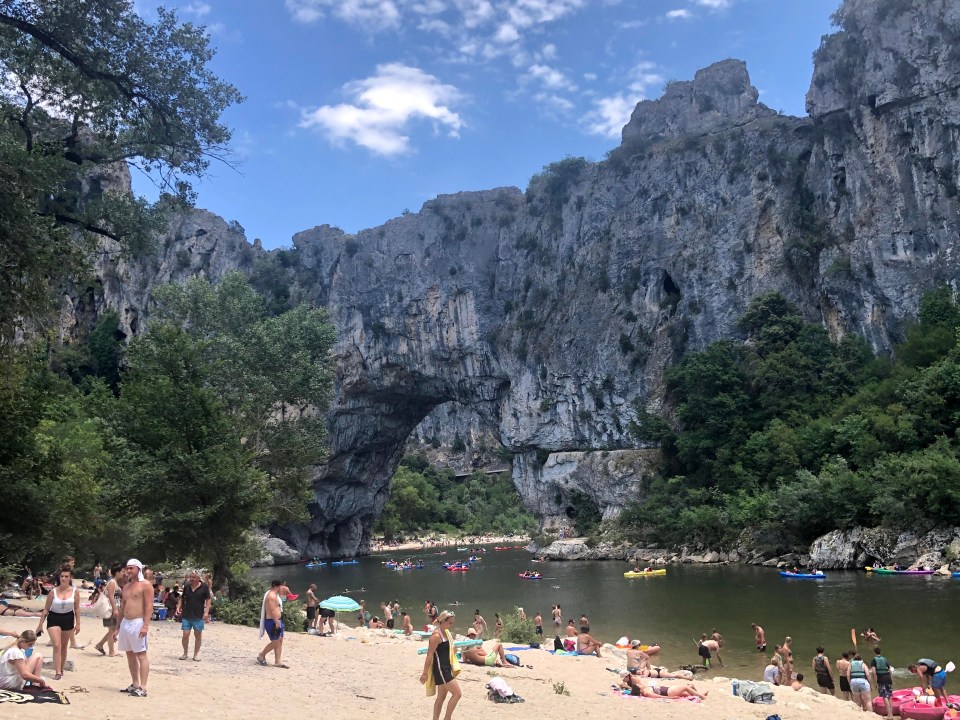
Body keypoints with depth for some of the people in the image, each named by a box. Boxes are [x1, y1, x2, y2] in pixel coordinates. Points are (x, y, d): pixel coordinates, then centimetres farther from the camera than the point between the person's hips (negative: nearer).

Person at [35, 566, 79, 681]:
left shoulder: (75, 592, -5)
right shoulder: (53, 592, -6)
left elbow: (77, 608, 0)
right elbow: (46, 609, 1)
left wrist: (78, 623, -3)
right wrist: (40, 623, 1)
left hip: (68, 619, 1)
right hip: (54, 619, -1)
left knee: (64, 646, 12)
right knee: (57, 646, -12)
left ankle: (61, 669, 26)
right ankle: (57, 672, -13)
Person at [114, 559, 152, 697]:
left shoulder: (145, 585, -8)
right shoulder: (126, 587, 16)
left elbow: (149, 606, -14)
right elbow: (122, 608, 20)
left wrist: (145, 625, -22)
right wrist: (118, 628, 18)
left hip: (137, 623, -8)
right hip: (125, 623, 8)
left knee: (141, 655, -7)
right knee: (130, 655, 12)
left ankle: (143, 688, -8)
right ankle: (134, 684, 21)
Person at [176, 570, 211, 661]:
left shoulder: (204, 587, -5)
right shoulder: (186, 586, 4)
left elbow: (208, 599, -3)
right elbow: (182, 598, 16)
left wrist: (206, 612, -11)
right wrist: (178, 607, 2)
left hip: (199, 616, -2)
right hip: (186, 615, 2)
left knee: (198, 635, 7)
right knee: (185, 635, 0)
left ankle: (196, 654, 19)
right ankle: (185, 653, 19)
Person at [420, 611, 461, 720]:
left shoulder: (445, 632, 10)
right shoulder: (436, 635, -19)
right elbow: (429, 655, -17)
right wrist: (425, 673, -16)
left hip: (446, 668, 9)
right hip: (440, 669, -9)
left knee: (441, 697, 15)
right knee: (457, 693, -8)